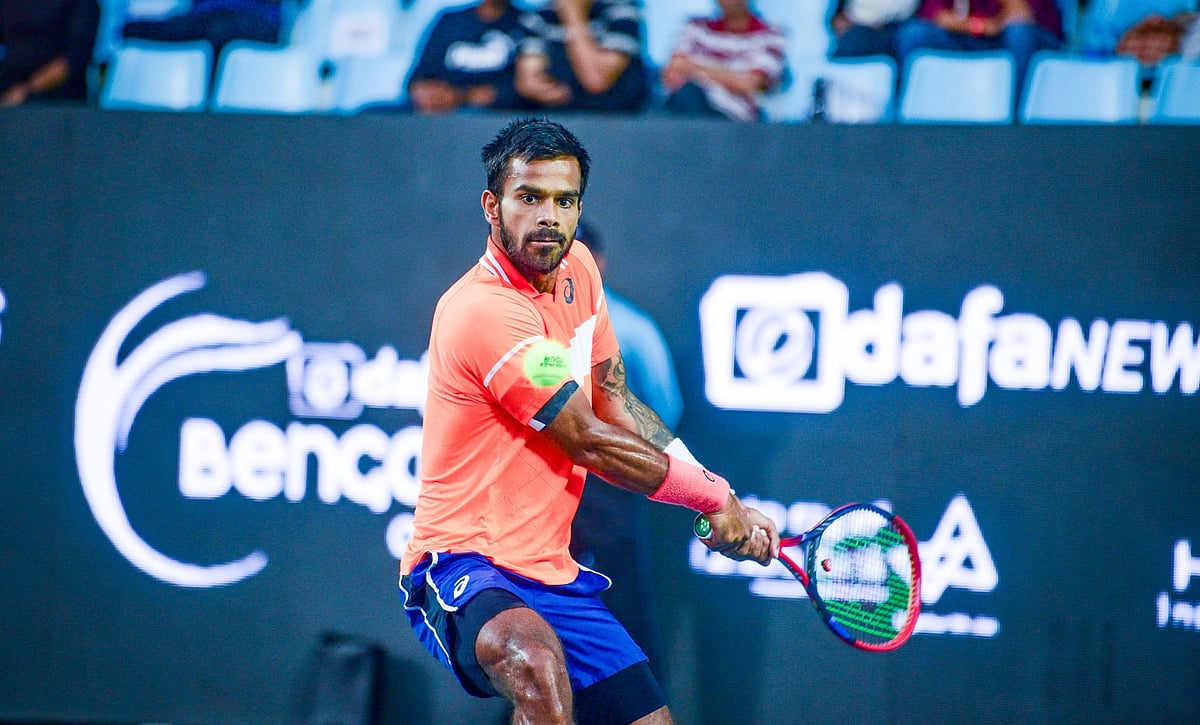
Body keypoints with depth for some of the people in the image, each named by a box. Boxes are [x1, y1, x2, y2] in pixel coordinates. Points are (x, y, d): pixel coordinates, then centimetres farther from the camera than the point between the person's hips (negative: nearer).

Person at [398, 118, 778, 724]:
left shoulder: (576, 268, 8)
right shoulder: (484, 311, -20)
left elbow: (616, 405, 16)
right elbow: (591, 444, -14)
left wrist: (726, 508, 7)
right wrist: (715, 497, -2)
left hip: (551, 574, 9)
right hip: (465, 565, -9)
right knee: (536, 663, -38)